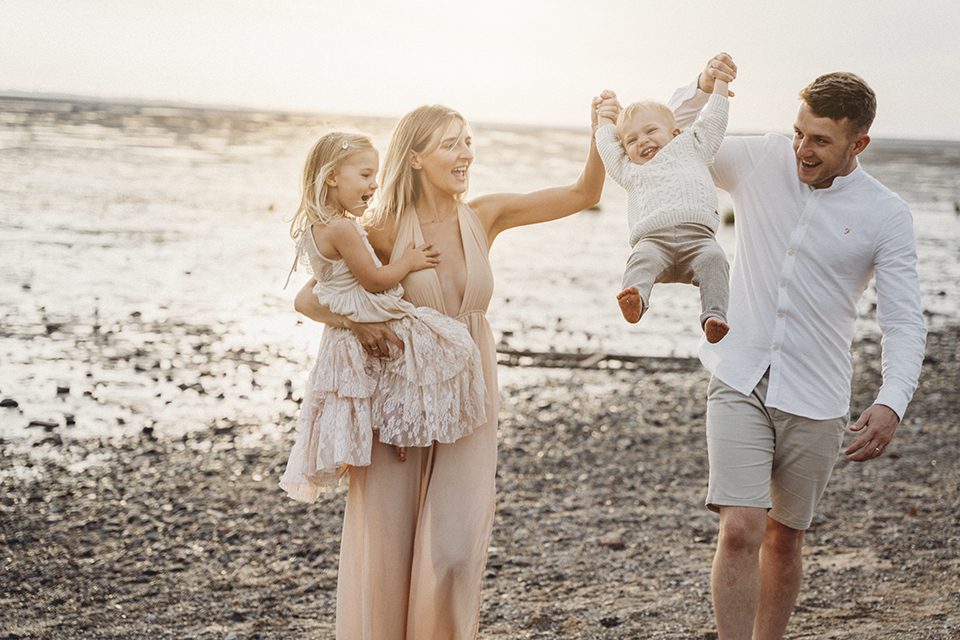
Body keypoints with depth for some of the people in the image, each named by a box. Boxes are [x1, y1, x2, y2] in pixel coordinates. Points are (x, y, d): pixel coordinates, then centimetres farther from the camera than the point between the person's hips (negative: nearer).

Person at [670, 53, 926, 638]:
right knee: (739, 530, -14)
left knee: (784, 539, 12)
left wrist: (892, 403, -23)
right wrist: (703, 90, -10)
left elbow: (905, 321, -7)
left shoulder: (887, 215, -5)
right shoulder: (760, 162, 0)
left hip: (814, 400, 0)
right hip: (740, 382, 0)